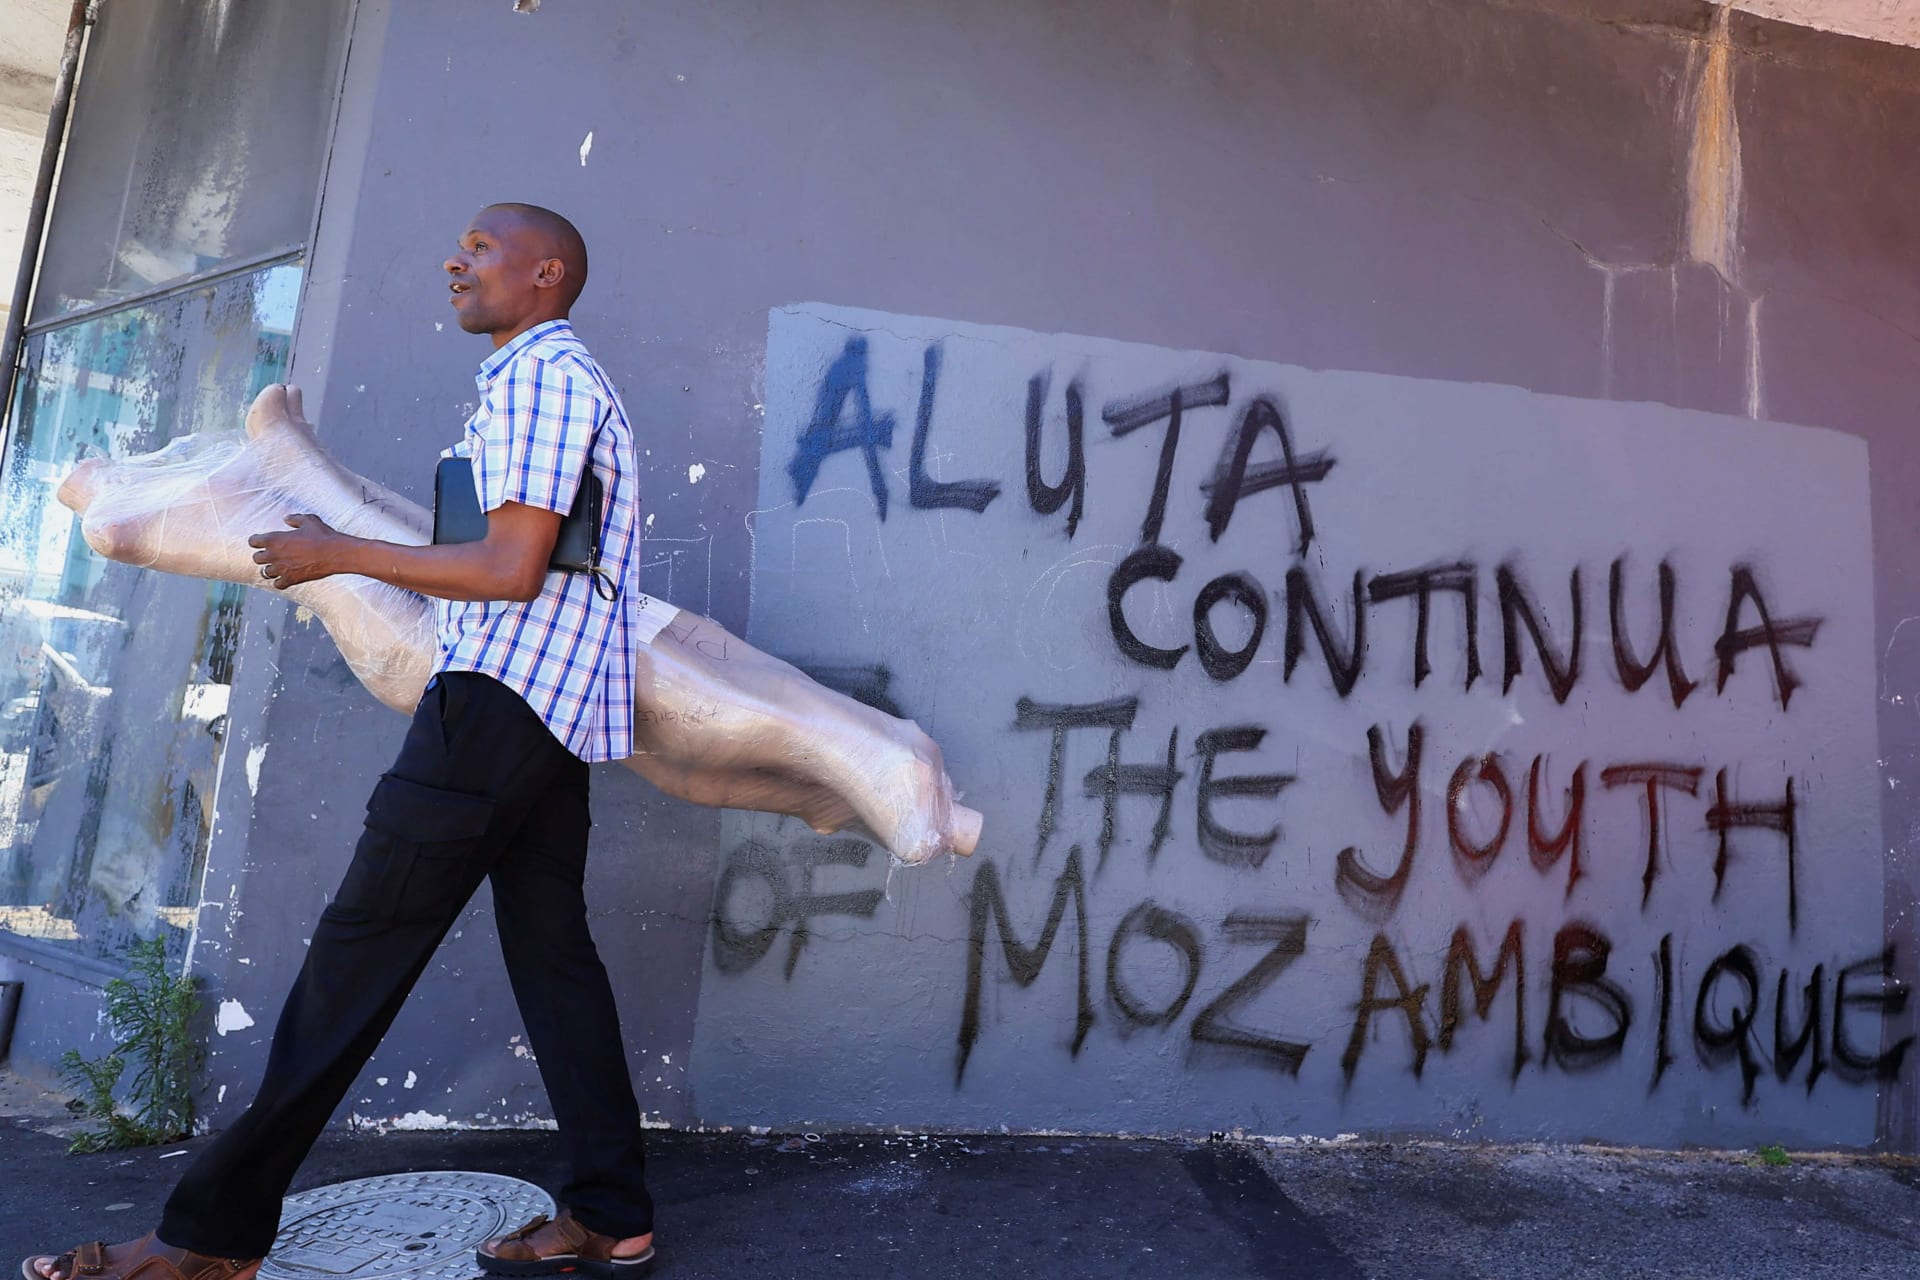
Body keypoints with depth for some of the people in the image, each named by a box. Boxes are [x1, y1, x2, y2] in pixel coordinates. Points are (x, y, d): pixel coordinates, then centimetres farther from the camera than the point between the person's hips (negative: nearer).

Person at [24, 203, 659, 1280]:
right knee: (551, 949, 6)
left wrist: (339, 554, -7)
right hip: (554, 709, 10)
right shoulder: (571, 381, 26)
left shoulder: (539, 376, -8)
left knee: (360, 948, -6)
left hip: (502, 691, -10)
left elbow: (512, 571, -16)